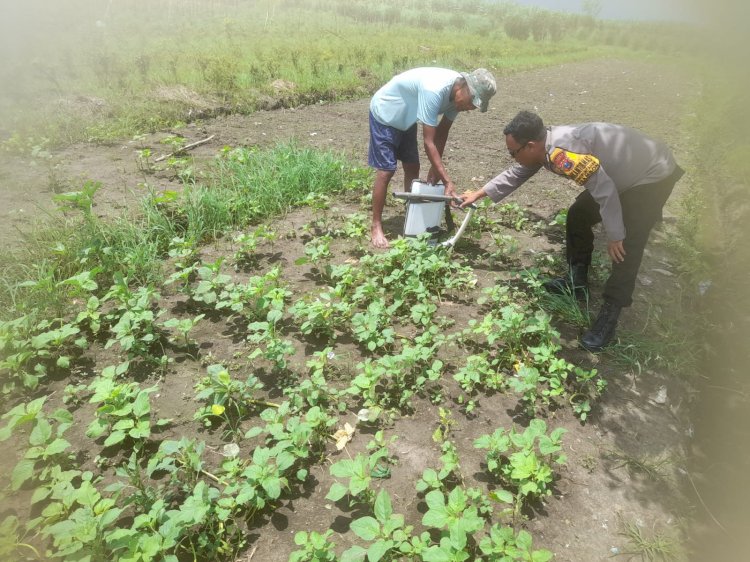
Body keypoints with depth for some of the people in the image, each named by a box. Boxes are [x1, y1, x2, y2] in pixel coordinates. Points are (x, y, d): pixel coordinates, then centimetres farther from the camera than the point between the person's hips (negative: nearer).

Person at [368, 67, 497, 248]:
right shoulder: (434, 90, -38)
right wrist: (447, 182, -36)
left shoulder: (457, 92, -12)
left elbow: (442, 133, -3)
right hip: (384, 114, -8)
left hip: (406, 118, 8)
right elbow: (429, 142, -37)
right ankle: (376, 227, -2)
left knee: (412, 168, 8)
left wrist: (434, 170, -7)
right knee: (386, 171, -12)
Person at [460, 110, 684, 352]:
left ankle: (609, 315, -9)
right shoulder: (544, 147, -3)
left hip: (653, 176, -10)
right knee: (578, 215, 12)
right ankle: (576, 280, 25)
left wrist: (614, 235, -24)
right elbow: (514, 175, 13)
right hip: (623, 175, 10)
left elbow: (604, 188, -32)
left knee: (625, 248, -16)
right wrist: (478, 194, 17)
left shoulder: (561, 152, -34)